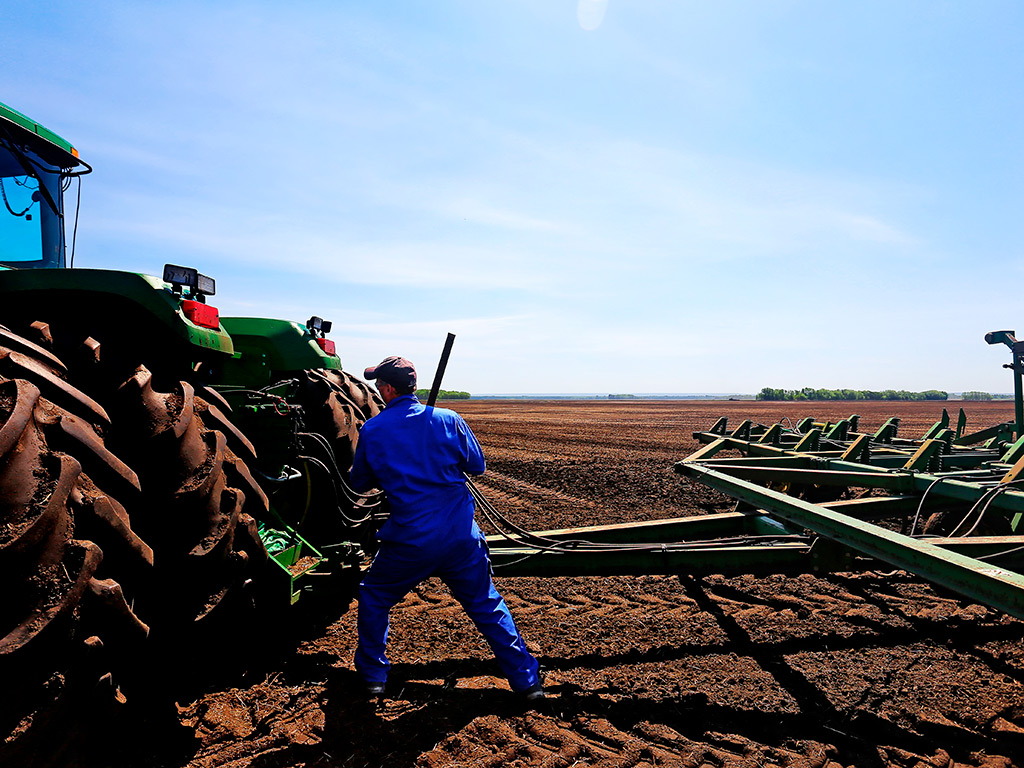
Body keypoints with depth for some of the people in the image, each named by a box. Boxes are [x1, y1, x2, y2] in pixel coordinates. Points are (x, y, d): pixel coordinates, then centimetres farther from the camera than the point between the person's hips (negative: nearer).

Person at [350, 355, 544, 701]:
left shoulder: (371, 431, -4)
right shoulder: (448, 419, -4)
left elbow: (360, 484, 11)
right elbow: (477, 465, 6)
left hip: (409, 542, -1)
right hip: (462, 537, 2)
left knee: (373, 597, 26)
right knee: (488, 606, 17)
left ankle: (373, 675, 35)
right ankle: (527, 680, 25)